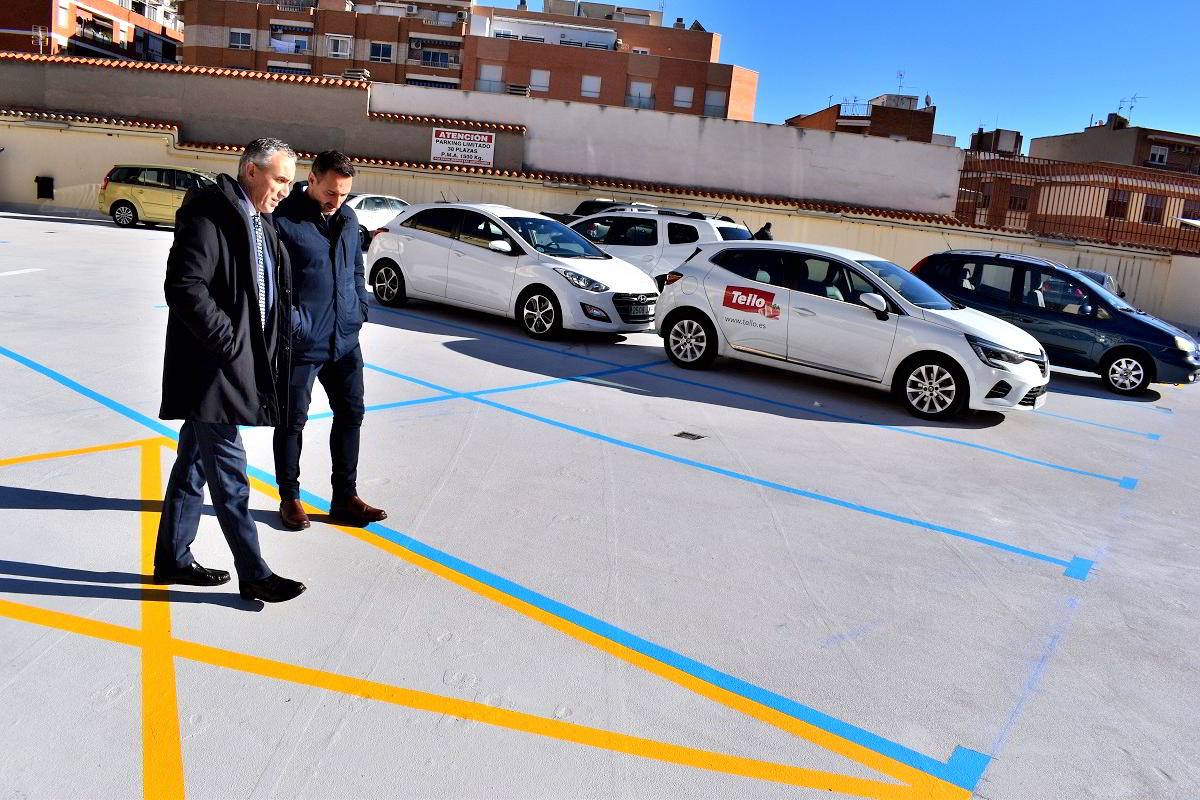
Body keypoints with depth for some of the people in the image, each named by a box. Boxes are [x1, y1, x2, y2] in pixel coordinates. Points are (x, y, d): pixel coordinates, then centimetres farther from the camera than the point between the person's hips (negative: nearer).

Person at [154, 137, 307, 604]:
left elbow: (267, 295, 21)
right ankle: (254, 575, 7)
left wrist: (271, 350, 9)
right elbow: (184, 288, -22)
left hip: (233, 368, 10)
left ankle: (172, 559, 30)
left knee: (194, 465, 17)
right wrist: (230, 342, -19)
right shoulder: (210, 215, -14)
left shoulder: (259, 223, 14)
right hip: (211, 370, -9)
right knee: (229, 477, -2)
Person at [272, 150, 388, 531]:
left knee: (350, 414, 11)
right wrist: (295, 324, -16)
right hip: (301, 343, -6)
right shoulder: (283, 220, -12)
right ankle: (289, 498, 24)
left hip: (345, 340, 7)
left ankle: (345, 497, 24)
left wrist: (360, 310, 9)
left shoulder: (348, 218, 9)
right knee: (293, 421, 7)